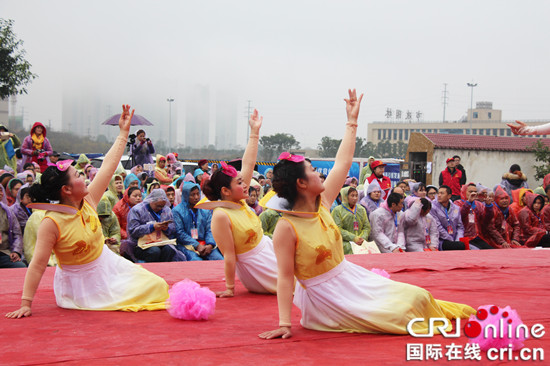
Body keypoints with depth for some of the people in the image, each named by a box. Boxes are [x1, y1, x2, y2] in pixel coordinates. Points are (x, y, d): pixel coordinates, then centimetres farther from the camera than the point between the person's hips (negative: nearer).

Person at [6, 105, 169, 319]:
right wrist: (25, 304, -31)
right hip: (80, 283, -7)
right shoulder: (51, 223, -24)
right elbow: (38, 265, -26)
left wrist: (123, 132, 5)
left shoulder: (88, 201, -5)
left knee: (158, 287, -2)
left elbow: (109, 165, 2)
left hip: (108, 266, 7)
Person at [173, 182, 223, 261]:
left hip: (205, 244, 3)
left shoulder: (206, 210, 18)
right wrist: (197, 245, -13)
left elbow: (210, 230, 11)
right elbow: (179, 233, -2)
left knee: (219, 259, -25)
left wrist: (210, 245, -11)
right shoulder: (177, 211, 6)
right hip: (187, 245, -3)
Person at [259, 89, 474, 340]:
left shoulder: (321, 203, 0)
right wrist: (284, 324, -27)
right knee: (402, 312, -15)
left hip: (351, 277, 8)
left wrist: (352, 122, 13)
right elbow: (285, 278, -22)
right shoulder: (286, 228, -21)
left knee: (418, 298, 2)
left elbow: (342, 163, 9)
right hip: (327, 298, -8)